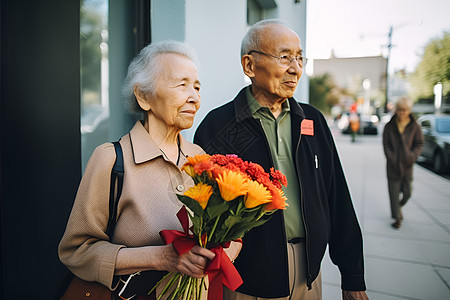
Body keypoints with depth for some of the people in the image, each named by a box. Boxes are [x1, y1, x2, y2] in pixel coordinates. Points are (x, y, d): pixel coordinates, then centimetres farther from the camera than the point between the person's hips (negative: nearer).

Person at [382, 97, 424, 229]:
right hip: (393, 165, -1)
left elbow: (419, 144, 4)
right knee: (394, 192, 0)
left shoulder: (414, 126, 0)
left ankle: (398, 207, 36)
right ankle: (397, 217, 13)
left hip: (407, 165, 1)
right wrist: (391, 158, -11)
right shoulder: (389, 126, -1)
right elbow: (386, 144, 0)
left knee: (407, 193, 5)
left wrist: (412, 155, -12)